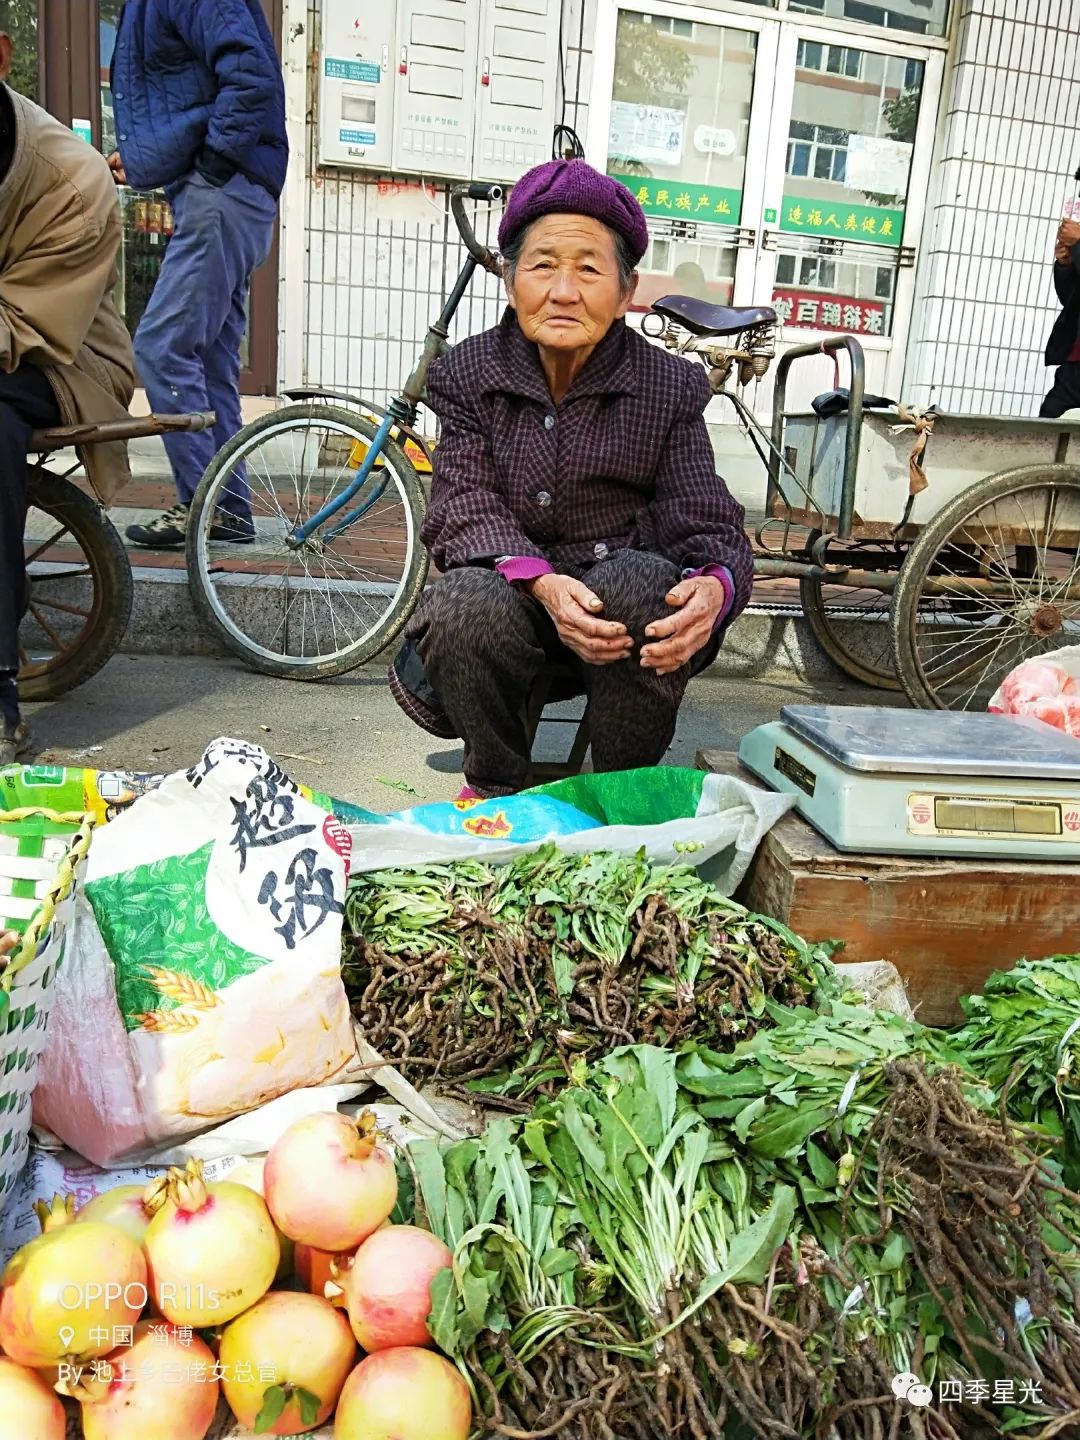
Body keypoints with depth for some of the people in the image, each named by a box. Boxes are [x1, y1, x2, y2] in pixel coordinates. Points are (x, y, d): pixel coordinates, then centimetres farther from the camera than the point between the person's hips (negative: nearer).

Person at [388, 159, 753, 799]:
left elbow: (706, 522, -9)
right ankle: (496, 786, -2)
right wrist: (541, 582, -32)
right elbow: (466, 509, -11)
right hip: (509, 592, 0)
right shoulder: (468, 374, -1)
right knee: (467, 606, -33)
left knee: (642, 580, -33)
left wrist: (715, 586, -35)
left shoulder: (669, 387, -2)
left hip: (621, 603, 0)